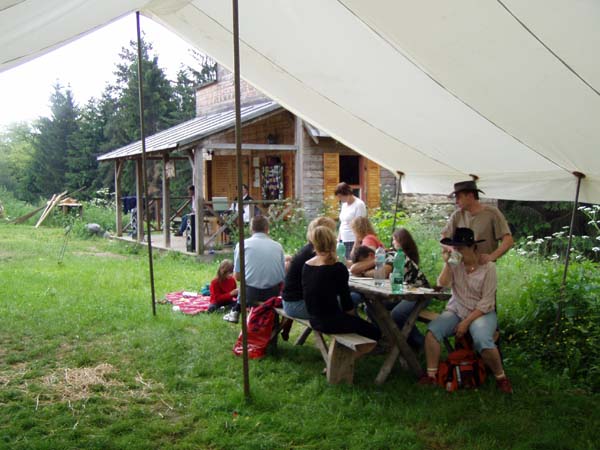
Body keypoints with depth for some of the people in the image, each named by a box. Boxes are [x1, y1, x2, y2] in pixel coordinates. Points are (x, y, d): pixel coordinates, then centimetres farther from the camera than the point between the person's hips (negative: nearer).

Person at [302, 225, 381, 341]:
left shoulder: (306, 265, 1)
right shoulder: (338, 268, -17)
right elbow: (346, 302, -11)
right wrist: (351, 315, 8)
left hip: (314, 320, 8)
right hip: (330, 321, -8)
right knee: (374, 332, 6)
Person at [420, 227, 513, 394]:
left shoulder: (487, 267, -9)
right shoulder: (455, 264, 1)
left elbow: (486, 302, -12)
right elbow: (442, 285, -11)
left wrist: (466, 322, -17)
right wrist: (446, 263, -16)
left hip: (481, 313, -3)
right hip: (456, 311, 4)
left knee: (483, 341, -32)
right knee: (432, 330, -23)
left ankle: (501, 378, -7)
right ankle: (431, 375, -14)